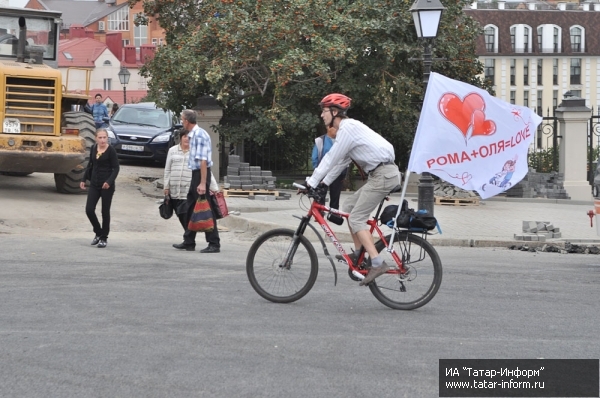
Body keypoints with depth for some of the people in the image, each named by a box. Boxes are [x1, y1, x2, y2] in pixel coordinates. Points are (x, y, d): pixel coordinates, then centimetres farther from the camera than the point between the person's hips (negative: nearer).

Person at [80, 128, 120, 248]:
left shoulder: (111, 151, -10)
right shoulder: (93, 148, 5)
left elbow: (116, 168, -11)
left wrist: (109, 181, -24)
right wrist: (84, 179, 15)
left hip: (107, 185, -5)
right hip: (94, 184, 5)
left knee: (105, 211, 3)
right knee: (89, 210, -3)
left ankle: (103, 238, 15)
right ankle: (98, 233, 19)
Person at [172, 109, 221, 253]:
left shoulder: (199, 135, -18)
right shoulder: (193, 135, 13)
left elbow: (203, 161, -23)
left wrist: (203, 183, -26)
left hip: (201, 173, -10)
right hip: (195, 173, 10)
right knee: (190, 208, 15)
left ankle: (214, 244, -4)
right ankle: (188, 242, 24)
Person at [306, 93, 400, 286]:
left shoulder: (348, 128, -12)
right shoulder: (348, 127, 19)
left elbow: (331, 159, -14)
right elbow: (340, 161, 24)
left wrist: (311, 182, -9)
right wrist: (323, 183, 20)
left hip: (383, 174, -10)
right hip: (380, 174, 10)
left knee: (356, 218, -11)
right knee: (348, 206, 15)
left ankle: (377, 263, -18)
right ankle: (359, 253, 15)